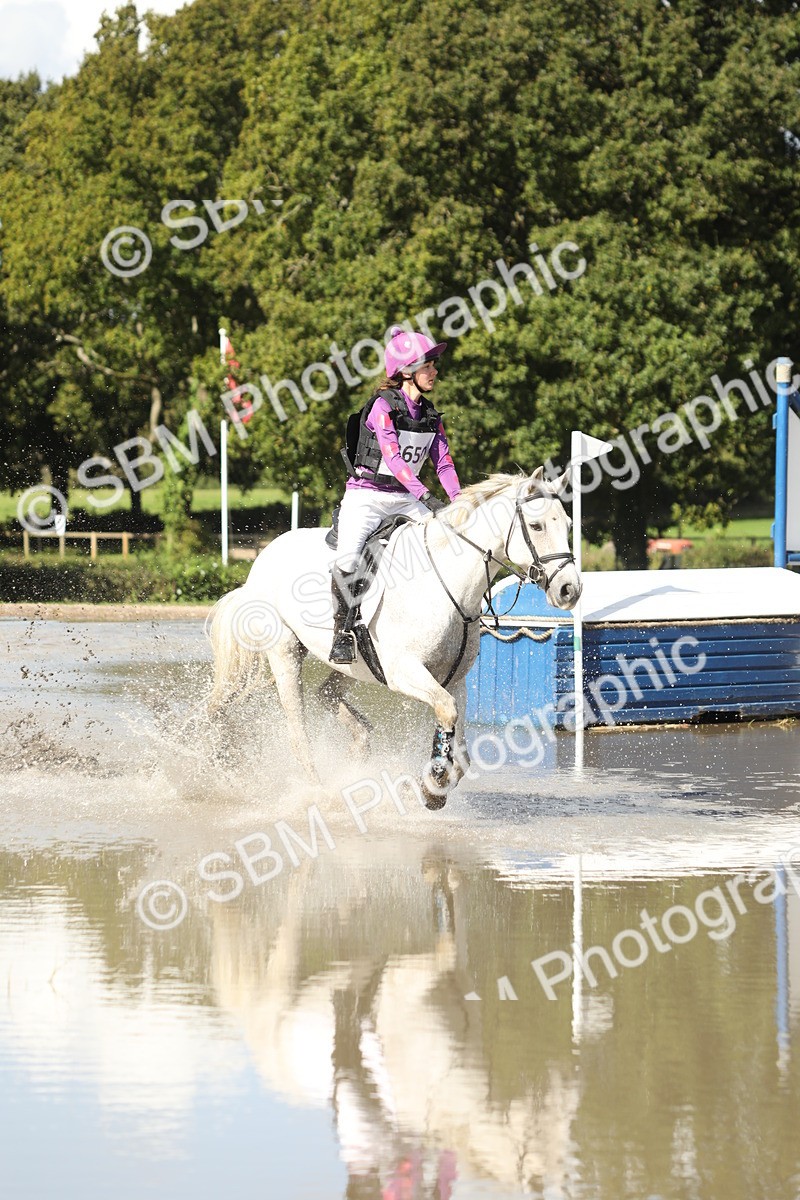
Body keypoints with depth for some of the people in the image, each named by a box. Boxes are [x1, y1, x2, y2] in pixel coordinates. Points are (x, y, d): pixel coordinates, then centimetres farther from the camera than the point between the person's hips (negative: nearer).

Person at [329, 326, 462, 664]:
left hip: (405, 500, 6)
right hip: (365, 496, -6)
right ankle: (343, 632, -11)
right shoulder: (383, 406, -12)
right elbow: (392, 458, -23)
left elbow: (443, 461, 4)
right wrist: (426, 497, -34)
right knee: (347, 562, -28)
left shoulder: (430, 415, 9)